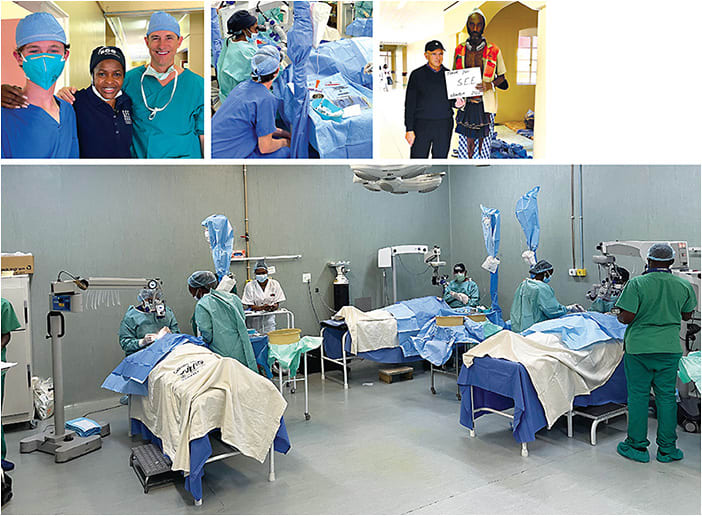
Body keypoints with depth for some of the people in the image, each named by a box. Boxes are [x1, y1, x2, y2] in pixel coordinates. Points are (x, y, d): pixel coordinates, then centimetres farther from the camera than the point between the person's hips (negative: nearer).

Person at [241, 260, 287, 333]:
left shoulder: (274, 284, 3)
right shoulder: (250, 286, -2)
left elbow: (277, 303, 3)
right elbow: (250, 306, -5)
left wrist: (273, 307, -21)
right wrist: (262, 307, -23)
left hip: (269, 318, 1)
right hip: (255, 319, -1)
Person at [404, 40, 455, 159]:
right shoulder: (417, 75, 1)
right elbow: (409, 104, -1)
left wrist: (456, 103, -6)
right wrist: (409, 129, -8)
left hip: (444, 126, 3)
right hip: (422, 125, -3)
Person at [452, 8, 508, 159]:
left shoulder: (493, 51, 1)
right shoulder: (460, 50, 8)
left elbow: (502, 81, 7)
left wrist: (490, 84, -16)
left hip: (485, 107, -1)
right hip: (466, 105, 2)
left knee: (483, 148, 2)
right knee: (465, 148, 0)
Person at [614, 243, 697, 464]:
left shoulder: (636, 284, -13)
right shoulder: (684, 286, 0)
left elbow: (627, 318, -15)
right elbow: (687, 315, 13)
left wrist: (619, 317, 6)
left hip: (639, 347, -3)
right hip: (670, 348, 3)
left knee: (638, 396, 7)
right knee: (666, 396, 11)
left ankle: (637, 446, 15)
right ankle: (667, 449, 19)